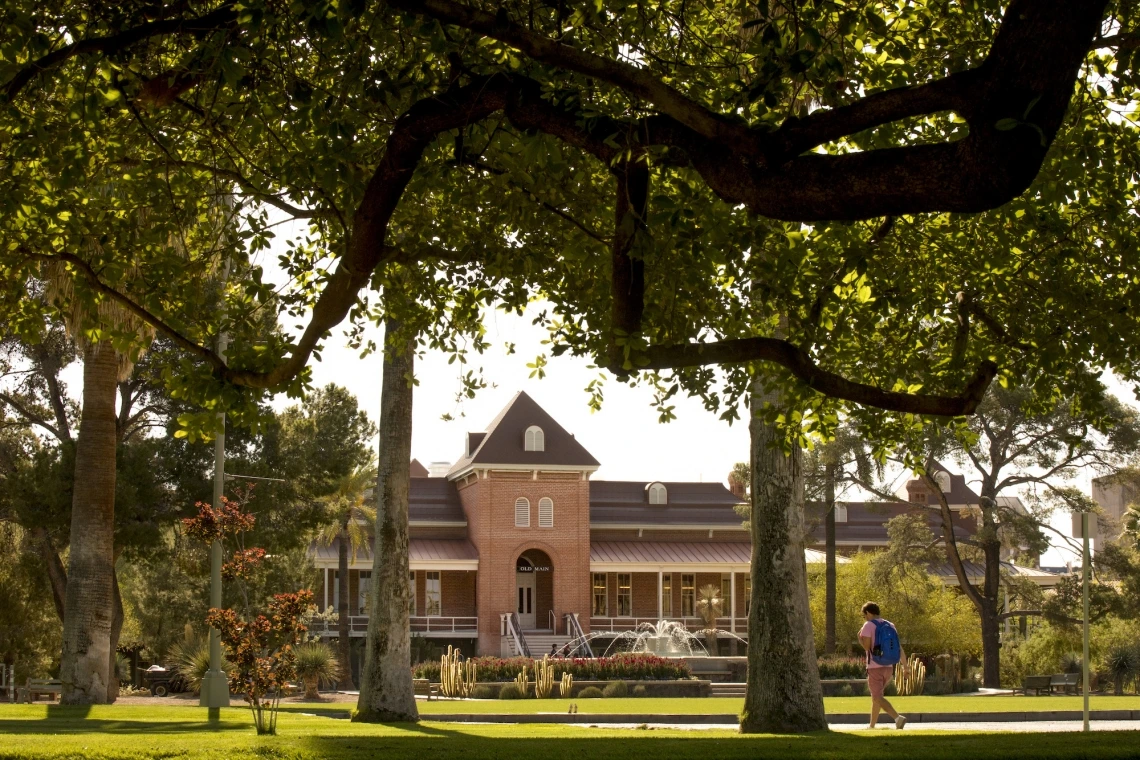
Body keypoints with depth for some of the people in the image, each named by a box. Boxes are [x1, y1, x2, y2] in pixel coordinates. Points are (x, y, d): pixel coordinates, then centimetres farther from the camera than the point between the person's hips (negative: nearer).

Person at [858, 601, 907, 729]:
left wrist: (860, 638, 4)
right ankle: (872, 726, 23)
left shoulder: (869, 625, -6)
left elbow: (866, 647, -15)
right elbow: (900, 648, 11)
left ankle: (898, 718, -31)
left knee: (877, 697, -10)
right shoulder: (890, 625, 13)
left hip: (875, 667, -7)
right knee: (876, 696, 19)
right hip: (889, 667, 7)